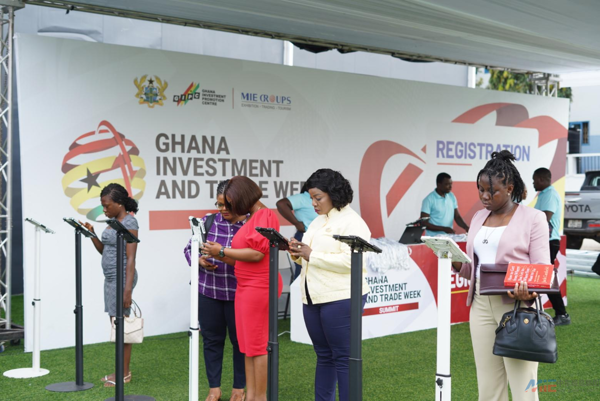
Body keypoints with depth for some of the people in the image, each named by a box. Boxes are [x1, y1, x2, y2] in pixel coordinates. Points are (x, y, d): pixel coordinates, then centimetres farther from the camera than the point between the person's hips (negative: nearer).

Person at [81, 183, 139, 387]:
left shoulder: (129, 222, -13)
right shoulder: (112, 222, 12)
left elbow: (131, 258, -18)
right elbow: (104, 250, 19)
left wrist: (128, 289, -23)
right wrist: (91, 234, 4)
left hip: (122, 277, -9)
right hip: (110, 278, 9)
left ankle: (124, 374, 4)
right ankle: (122, 370, 18)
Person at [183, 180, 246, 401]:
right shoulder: (208, 222, 4)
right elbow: (189, 249, 8)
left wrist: (225, 256, -26)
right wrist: (200, 260, -14)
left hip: (238, 294, -3)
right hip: (208, 292, 3)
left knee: (240, 340, 8)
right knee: (212, 339, 10)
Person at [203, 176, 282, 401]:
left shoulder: (265, 216, -11)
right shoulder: (251, 219, 16)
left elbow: (257, 253, -20)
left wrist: (222, 251, -12)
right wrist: (217, 256, 7)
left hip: (258, 288, -9)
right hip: (246, 287, 9)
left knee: (257, 344, -4)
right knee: (247, 344, 10)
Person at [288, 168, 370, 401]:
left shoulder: (351, 222, -10)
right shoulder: (318, 221, 16)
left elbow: (349, 261, -22)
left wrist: (311, 255, -18)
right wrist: (299, 254, -2)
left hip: (340, 299, -8)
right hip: (313, 299, 8)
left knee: (343, 357, -2)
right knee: (323, 356, 14)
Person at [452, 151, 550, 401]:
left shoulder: (532, 218, -1)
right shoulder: (479, 217, 15)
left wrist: (529, 293, -26)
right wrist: (457, 265, -3)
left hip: (517, 306, -5)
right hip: (481, 305, 5)